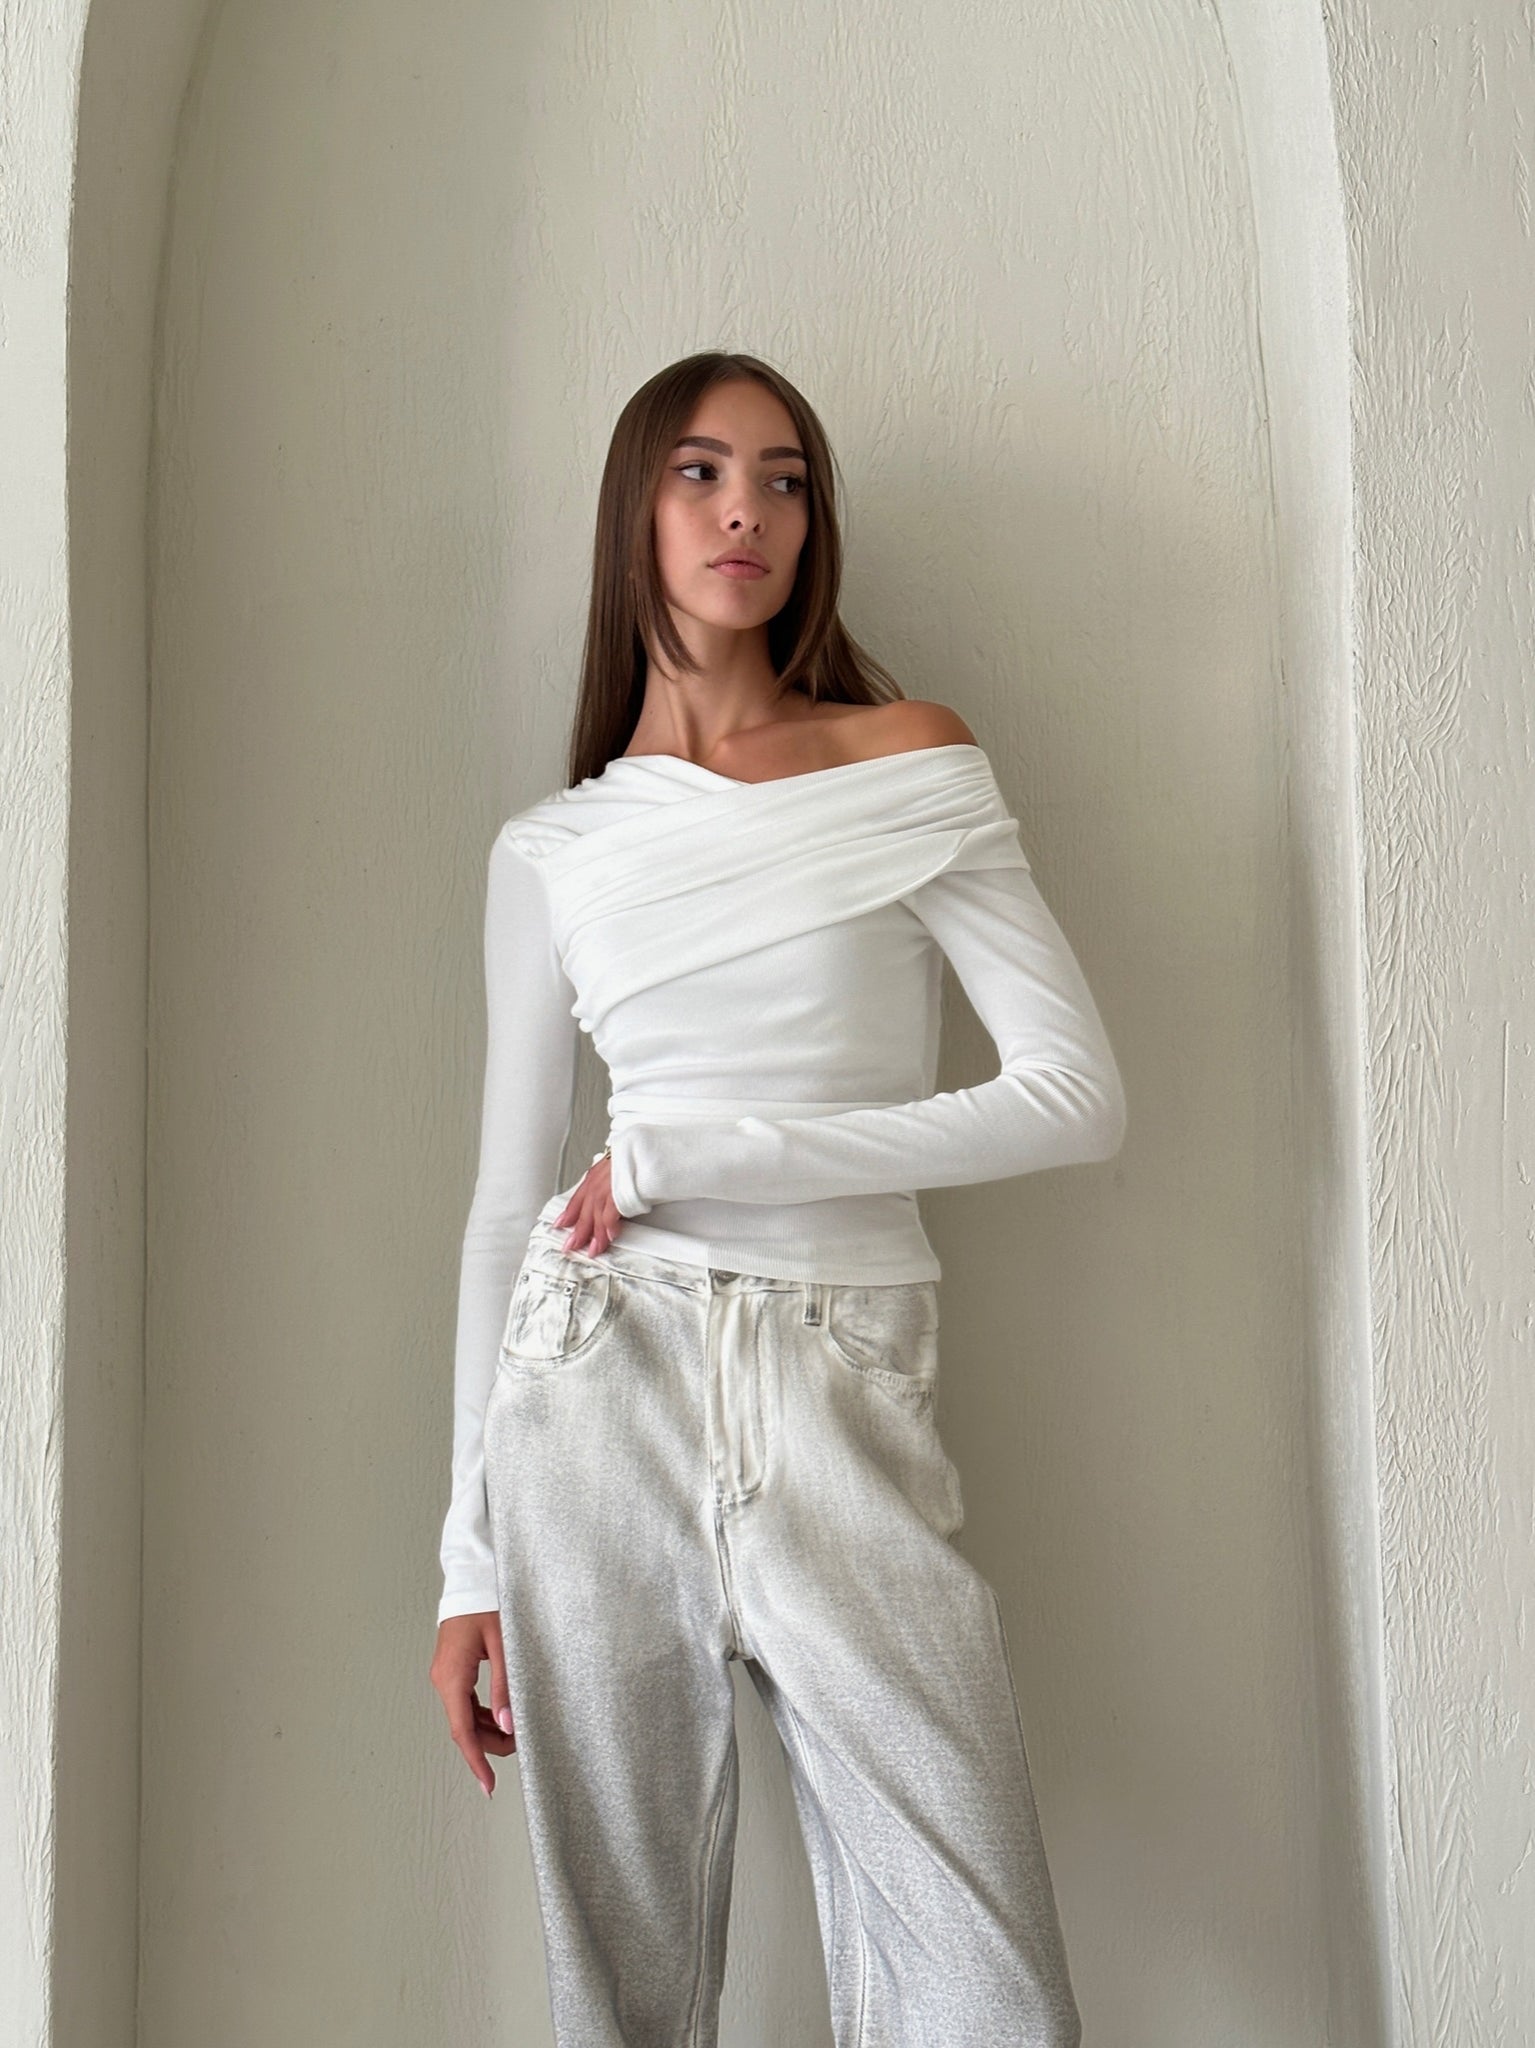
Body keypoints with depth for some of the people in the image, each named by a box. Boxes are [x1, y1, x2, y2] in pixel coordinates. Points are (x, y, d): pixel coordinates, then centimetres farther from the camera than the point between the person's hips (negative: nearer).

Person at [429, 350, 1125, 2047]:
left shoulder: (912, 768, 4)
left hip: (848, 1394, -1)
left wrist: (697, 1156, -9)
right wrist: (470, 1556, 8)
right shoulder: (551, 849, 9)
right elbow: (506, 1204, 11)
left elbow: (1076, 1096, -5)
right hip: (602, 1380, 2)